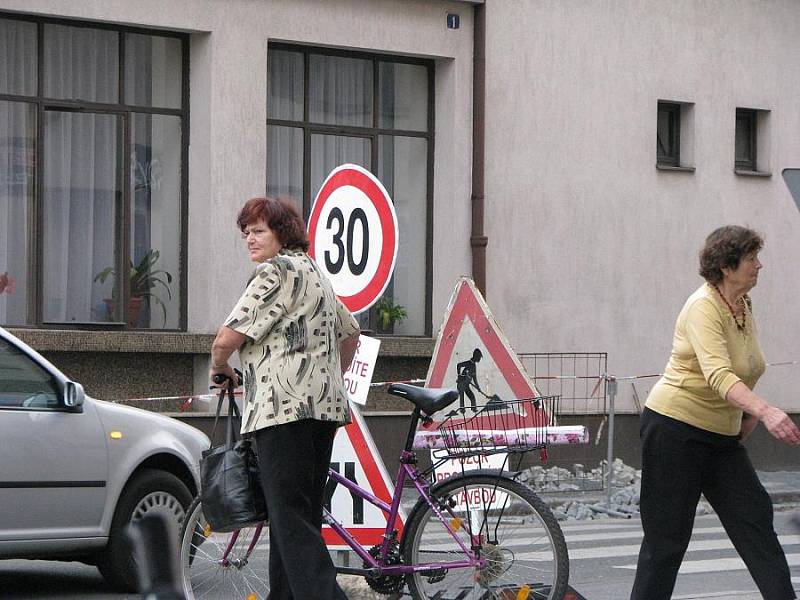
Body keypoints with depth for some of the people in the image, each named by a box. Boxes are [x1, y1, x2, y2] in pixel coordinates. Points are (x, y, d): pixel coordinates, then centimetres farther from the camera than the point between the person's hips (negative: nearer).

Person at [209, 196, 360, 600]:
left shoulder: (275, 271, -7)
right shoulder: (314, 273, 23)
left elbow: (227, 339, -12)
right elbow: (351, 334, 34)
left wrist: (219, 367, 7)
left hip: (283, 405, -10)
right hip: (324, 404, 10)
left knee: (290, 517, -12)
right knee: (305, 514, 10)